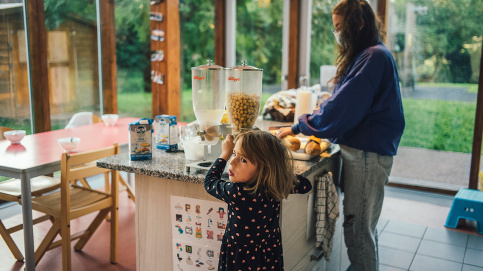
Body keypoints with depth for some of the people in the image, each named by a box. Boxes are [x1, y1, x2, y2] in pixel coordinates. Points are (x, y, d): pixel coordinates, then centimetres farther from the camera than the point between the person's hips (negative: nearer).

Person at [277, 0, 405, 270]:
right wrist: (310, 121, 11)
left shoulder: (374, 57, -15)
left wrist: (298, 128, -14)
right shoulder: (365, 55, 16)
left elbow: (343, 108, -21)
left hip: (368, 155, -10)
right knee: (363, 226, 18)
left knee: (358, 230, -2)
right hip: (358, 150, 10)